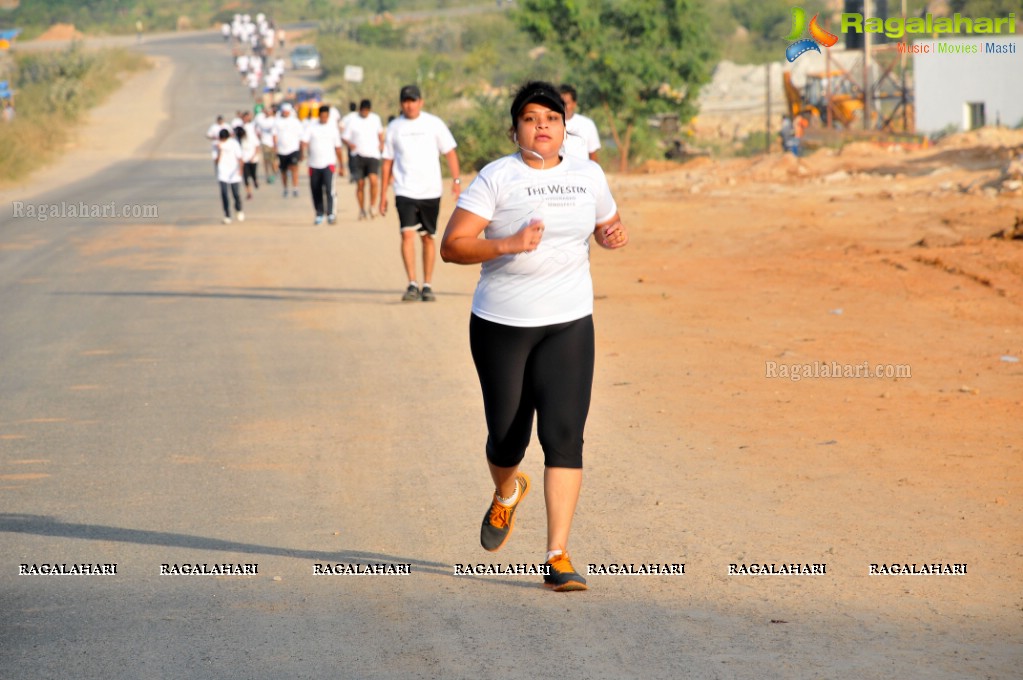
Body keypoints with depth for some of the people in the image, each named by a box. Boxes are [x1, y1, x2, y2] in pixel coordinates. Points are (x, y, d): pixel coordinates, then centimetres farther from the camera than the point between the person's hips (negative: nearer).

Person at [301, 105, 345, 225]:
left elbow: (338, 148, 13)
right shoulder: (311, 127, 3)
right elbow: (304, 141, -9)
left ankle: (330, 213, -18)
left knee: (329, 187, -19)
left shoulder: (333, 128, 7)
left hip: (328, 164, -1)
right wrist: (304, 151, -32)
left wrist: (341, 166, 15)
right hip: (314, 164, 1)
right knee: (316, 191, 7)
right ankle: (319, 215, 22)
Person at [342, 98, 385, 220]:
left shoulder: (375, 119, 9)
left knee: (374, 180, -20)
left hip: (373, 155, 1)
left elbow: (380, 132, 26)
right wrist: (349, 144, -20)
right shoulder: (352, 121, 0)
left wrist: (381, 143, 9)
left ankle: (373, 206, -3)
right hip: (358, 156, -1)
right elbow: (345, 138, 1)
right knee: (360, 184, 2)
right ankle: (362, 209, 18)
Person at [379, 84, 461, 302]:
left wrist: (456, 180, -7)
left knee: (428, 237, 7)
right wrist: (383, 193, 8)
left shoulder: (433, 123, 2)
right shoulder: (394, 127, 6)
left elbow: (449, 152, 4)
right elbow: (388, 161, 11)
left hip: (430, 191, 0)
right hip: (405, 191, 0)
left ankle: (427, 286, 15)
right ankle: (412, 285, -17)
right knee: (407, 234, -15)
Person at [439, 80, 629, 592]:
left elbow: (608, 224, 23)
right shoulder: (496, 178, -6)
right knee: (507, 435, 7)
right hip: (500, 324, -2)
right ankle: (507, 491, 45)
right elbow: (451, 246, -12)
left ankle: (558, 558, -10)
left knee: (563, 434, -11)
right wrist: (508, 244, -27)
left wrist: (614, 236, -1)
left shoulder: (588, 176, 7)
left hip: (568, 324, 2)